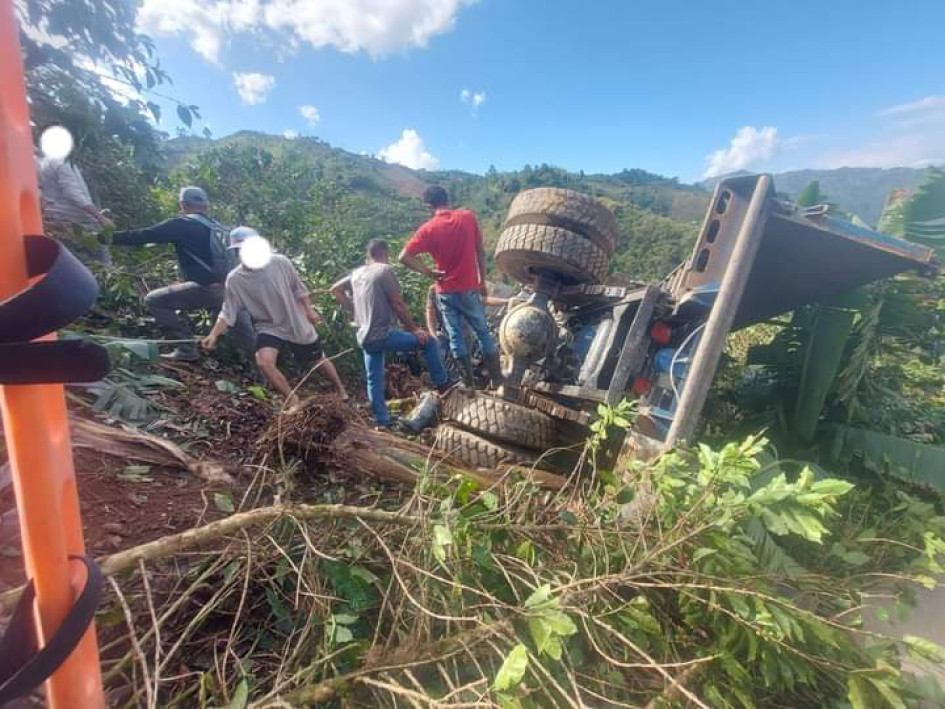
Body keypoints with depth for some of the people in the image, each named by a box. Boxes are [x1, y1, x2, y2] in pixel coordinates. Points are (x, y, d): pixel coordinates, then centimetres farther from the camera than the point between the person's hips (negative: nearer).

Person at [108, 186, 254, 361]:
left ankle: (186, 350, 2)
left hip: (210, 288, -7)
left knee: (154, 300, 4)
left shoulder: (182, 224, 1)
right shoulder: (214, 225, 21)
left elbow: (144, 236, 0)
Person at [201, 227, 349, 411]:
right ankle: (291, 399, -1)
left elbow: (298, 289, -1)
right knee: (263, 361, -25)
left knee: (319, 360, 12)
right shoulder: (234, 279, -12)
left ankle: (341, 389, 39)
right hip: (269, 328, 1)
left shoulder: (280, 263, -15)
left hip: (298, 324, 0)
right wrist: (214, 334, -20)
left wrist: (309, 310, -2)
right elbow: (228, 313, -9)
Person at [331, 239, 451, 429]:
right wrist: (414, 329, -4)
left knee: (374, 380, 13)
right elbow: (398, 304, -12)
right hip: (382, 334, -8)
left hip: (365, 338, 8)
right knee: (428, 341, 4)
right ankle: (442, 384, 11)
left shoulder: (356, 273, 14)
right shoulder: (385, 270, -8)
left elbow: (335, 290, 26)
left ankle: (382, 421, 20)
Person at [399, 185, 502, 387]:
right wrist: (482, 281, 8)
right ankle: (497, 378, 20)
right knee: (483, 331, 13)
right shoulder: (468, 217, -4)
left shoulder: (428, 228, -7)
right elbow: (480, 251, -1)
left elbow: (404, 257, -13)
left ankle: (469, 382, 18)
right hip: (469, 288, 1)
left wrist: (428, 272, -3)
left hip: (445, 292, 0)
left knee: (455, 336, 11)